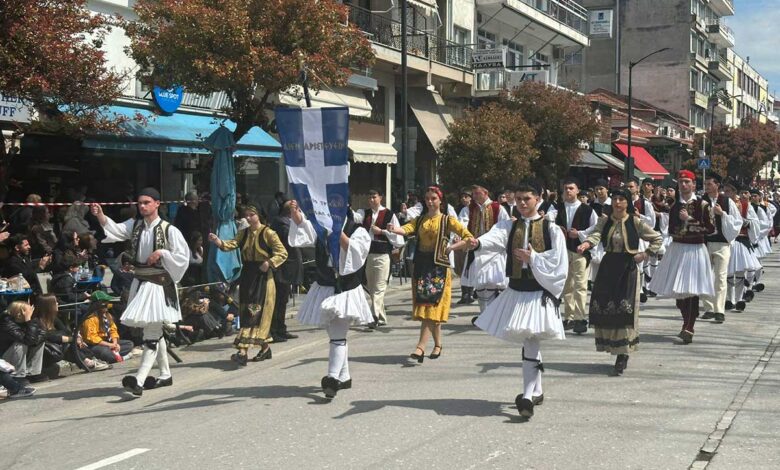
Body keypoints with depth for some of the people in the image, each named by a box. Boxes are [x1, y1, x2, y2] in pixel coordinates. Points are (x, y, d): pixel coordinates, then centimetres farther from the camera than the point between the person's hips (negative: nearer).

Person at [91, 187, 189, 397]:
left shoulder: (169, 230, -7)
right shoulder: (134, 226, 8)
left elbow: (183, 256, -7)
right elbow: (114, 229, -8)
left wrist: (161, 252, -18)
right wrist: (100, 216, -25)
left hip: (159, 283, -6)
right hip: (140, 282, 7)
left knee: (152, 332, -12)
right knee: (154, 331, 16)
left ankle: (139, 381, -21)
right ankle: (165, 375, 29)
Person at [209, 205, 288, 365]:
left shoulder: (268, 233, -6)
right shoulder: (244, 233, 11)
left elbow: (283, 253, -8)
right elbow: (232, 244, -5)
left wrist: (269, 263, -21)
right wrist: (219, 242, -23)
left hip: (263, 276, -7)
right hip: (247, 275, 7)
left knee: (255, 312, -11)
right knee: (247, 311, 9)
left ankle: (243, 351, -18)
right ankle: (265, 347, 22)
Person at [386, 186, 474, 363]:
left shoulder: (448, 220, 1)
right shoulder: (420, 220, 12)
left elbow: (468, 237, -2)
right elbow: (406, 229, -8)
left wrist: (451, 247, -11)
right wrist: (394, 229, -29)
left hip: (439, 266, -5)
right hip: (421, 265, 5)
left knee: (431, 305, -11)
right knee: (425, 305, 7)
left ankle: (420, 347, -18)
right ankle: (437, 344, 20)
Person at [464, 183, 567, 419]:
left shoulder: (551, 229, 0)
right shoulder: (509, 227, 8)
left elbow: (558, 262, -6)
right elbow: (495, 237, -15)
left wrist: (533, 258, -18)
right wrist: (478, 243, -36)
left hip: (539, 293, -4)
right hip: (515, 292, 4)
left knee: (531, 342, -14)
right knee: (529, 343, 15)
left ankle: (527, 397, -15)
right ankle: (536, 391, 30)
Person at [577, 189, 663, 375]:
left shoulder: (636, 222, -3)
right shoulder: (605, 221, 4)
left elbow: (658, 239, 6)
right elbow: (596, 235, -14)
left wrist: (645, 254, -4)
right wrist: (586, 244, -35)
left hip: (627, 269, -3)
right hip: (608, 267, 4)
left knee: (624, 310, -9)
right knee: (603, 307, 2)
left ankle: (623, 354, -5)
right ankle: (610, 345, 20)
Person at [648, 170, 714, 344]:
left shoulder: (702, 204, -4)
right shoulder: (674, 205, 10)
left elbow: (710, 228, -12)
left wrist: (689, 220, -13)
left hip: (695, 249, -5)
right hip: (677, 249, 5)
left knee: (692, 291, -10)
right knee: (678, 289, 8)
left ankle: (689, 329, -11)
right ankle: (687, 325, 24)